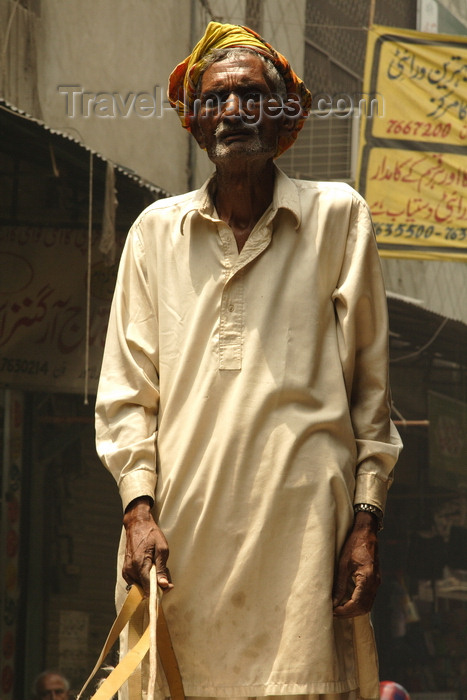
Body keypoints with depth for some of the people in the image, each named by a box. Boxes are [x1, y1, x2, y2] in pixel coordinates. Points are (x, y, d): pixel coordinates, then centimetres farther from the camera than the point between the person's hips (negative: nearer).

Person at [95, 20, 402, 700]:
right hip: (180, 526, 2)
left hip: (302, 518, -2)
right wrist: (139, 506, -1)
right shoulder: (156, 230, 14)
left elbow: (370, 384, 8)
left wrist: (366, 521, 1)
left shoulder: (338, 217, 9)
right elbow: (127, 385, 13)